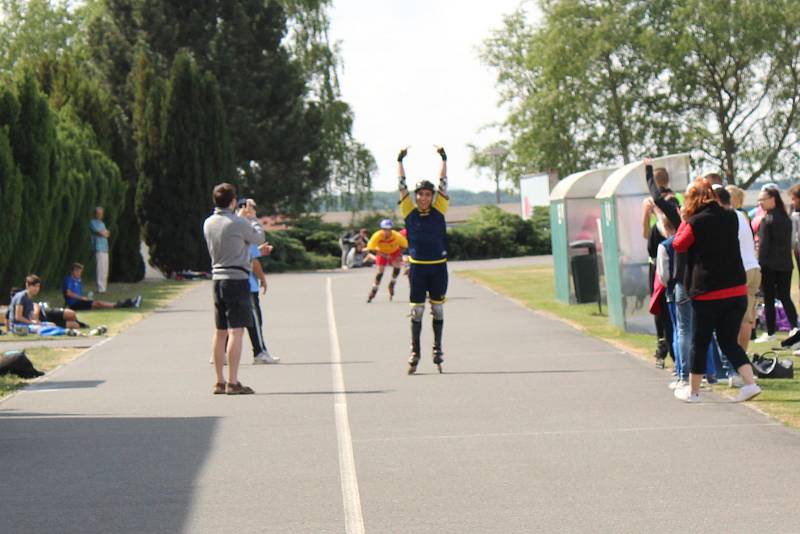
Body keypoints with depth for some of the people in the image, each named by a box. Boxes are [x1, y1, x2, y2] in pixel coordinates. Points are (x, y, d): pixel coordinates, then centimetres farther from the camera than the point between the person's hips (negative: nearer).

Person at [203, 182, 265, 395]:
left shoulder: (208, 223, 7)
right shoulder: (238, 223, -13)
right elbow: (259, 237, 1)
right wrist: (253, 219, 21)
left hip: (218, 278, 7)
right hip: (237, 279, -7)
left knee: (220, 332, 12)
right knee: (236, 331, -7)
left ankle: (219, 381, 17)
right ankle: (232, 382, -10)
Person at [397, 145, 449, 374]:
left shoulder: (438, 211, 2)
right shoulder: (410, 212, 1)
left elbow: (443, 184, 2)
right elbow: (401, 185, 1)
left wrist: (443, 158, 1)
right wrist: (400, 160, 1)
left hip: (438, 267, 1)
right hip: (417, 267, -1)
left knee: (438, 309, 7)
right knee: (416, 310, 3)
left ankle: (438, 348, 17)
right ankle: (415, 351, 8)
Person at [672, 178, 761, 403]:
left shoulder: (696, 222, -12)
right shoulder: (731, 217, 4)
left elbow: (678, 245, 2)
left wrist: (684, 221, 10)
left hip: (707, 293, -5)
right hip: (737, 290, 5)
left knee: (699, 343, 9)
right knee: (729, 341, 13)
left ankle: (693, 391, 20)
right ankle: (750, 383, -2)